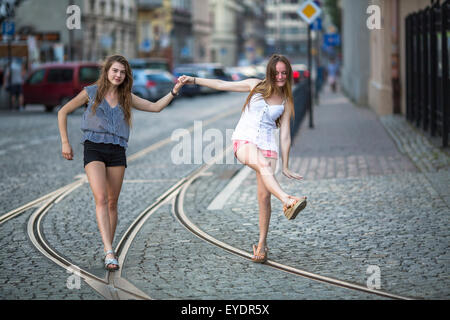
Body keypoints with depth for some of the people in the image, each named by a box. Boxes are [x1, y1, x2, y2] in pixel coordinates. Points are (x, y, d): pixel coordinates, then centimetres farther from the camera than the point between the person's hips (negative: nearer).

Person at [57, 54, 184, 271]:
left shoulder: (126, 97, 14)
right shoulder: (91, 92, 4)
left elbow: (156, 107, 16)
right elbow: (63, 112, 10)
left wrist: (174, 91, 3)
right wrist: (65, 142, 5)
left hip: (117, 151, 4)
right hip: (94, 148, -4)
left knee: (112, 203, 5)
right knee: (101, 199, -18)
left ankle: (108, 250, 16)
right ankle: (109, 252, -27)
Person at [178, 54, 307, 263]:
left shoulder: (286, 103, 9)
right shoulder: (255, 86, 8)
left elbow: (285, 136, 8)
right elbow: (222, 85, 11)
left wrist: (285, 167, 6)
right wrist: (194, 80, 7)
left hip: (267, 146, 2)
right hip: (244, 141, -2)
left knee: (264, 195, -9)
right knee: (263, 164, -36)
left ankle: (262, 244, 0)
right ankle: (287, 201, -59)